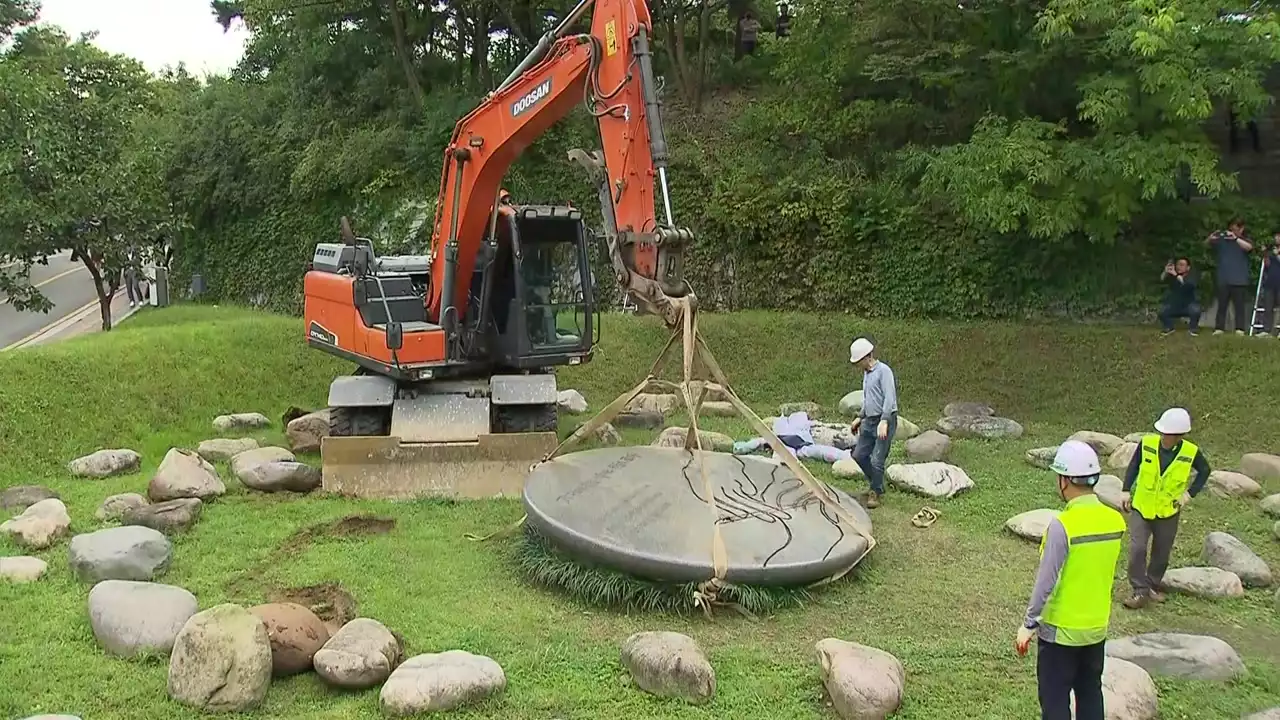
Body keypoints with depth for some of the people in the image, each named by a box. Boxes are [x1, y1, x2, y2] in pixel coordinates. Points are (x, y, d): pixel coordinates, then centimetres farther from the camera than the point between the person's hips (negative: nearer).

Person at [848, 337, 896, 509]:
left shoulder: (883, 371, -14)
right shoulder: (866, 373, 14)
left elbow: (889, 398, -21)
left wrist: (884, 422, -28)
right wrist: (860, 417, 27)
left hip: (885, 420, -9)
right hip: (870, 420, 9)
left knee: (877, 460, -8)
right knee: (859, 455, 10)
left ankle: (875, 492, 9)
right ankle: (877, 485, 26)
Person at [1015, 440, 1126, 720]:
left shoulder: (1062, 525, -24)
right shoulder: (1115, 520, -5)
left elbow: (1046, 581, -20)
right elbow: (1104, 570, 4)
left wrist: (1029, 624, -11)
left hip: (1060, 629, -6)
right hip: (1097, 625, 6)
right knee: (1090, 694, 19)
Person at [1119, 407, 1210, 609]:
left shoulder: (1191, 452, -13)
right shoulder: (1147, 443, -13)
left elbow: (1204, 471, 6)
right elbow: (1134, 466, 2)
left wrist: (1190, 493, -3)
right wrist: (1126, 490, -4)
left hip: (1168, 512, 1)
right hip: (1141, 507, -1)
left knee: (1161, 553, 14)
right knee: (1137, 549, -11)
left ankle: (1153, 585, 36)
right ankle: (1140, 591, -2)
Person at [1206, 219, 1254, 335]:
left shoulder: (1245, 241, 6)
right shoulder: (1222, 239, 8)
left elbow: (1249, 247, -16)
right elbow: (1207, 244, -4)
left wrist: (1235, 238, -29)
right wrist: (1211, 238, -27)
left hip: (1240, 280, -1)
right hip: (1223, 280, 1)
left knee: (1239, 306, 0)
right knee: (1221, 306, 2)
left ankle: (1240, 329, -1)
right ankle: (1218, 328, 2)